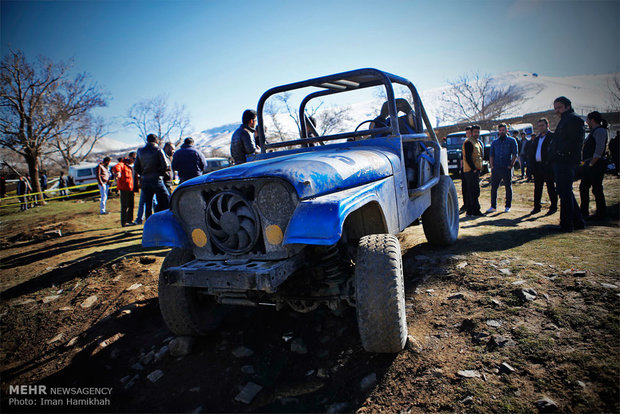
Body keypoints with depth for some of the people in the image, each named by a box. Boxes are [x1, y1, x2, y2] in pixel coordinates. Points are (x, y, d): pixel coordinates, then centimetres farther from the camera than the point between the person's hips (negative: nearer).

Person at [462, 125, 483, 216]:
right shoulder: (468, 142, -11)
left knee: (470, 191, 11)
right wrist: (473, 168, -21)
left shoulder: (478, 142, 21)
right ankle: (475, 211, -5)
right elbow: (467, 157, -19)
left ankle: (469, 211, 16)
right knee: (474, 191, -8)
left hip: (476, 170, 10)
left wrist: (478, 169, 16)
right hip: (471, 170, -10)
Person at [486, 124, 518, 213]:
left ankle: (508, 206, 12)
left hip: (507, 169, -3)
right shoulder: (494, 142, 15)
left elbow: (514, 154, 1)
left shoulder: (512, 141, 5)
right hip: (496, 168, 3)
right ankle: (493, 206, 10)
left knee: (508, 188, 3)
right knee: (493, 187, 2)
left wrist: (511, 165, -8)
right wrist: (491, 165, 2)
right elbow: (491, 155, 15)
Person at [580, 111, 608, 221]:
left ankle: (600, 214, 3)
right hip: (589, 165, 10)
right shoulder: (594, 131, 19)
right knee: (583, 187, 11)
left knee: (597, 189, -5)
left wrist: (591, 163, -18)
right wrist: (587, 163, 15)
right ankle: (584, 213, 17)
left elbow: (599, 149, -20)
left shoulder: (600, 131, -11)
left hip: (596, 165, -10)